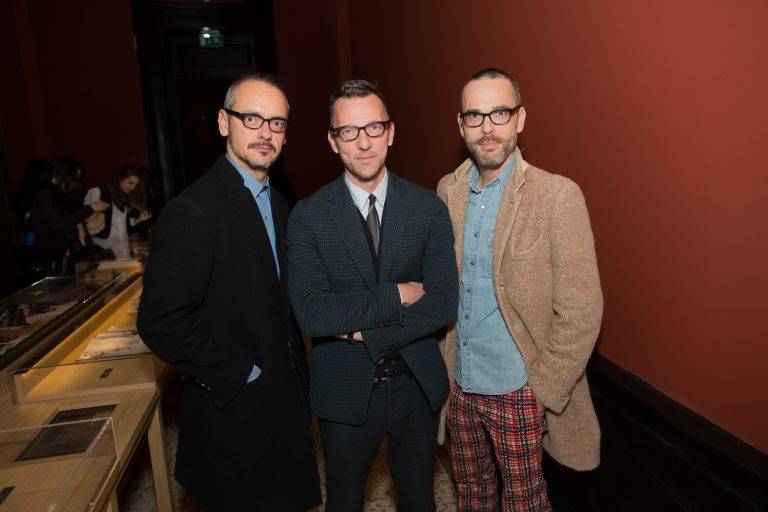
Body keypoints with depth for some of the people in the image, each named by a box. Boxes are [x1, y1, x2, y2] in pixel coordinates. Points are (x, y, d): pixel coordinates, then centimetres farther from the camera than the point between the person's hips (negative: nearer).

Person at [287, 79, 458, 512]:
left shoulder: (429, 208, -7)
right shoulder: (308, 216, -11)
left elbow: (444, 303, -13)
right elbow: (310, 313, -21)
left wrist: (364, 332, -18)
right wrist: (397, 295, -22)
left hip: (418, 385, 2)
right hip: (345, 392, -1)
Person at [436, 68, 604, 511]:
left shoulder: (558, 196, -16)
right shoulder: (448, 190, 0)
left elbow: (581, 312, -15)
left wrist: (543, 392, -12)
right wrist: (444, 365, 6)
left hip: (519, 391, -4)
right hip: (460, 384, 5)